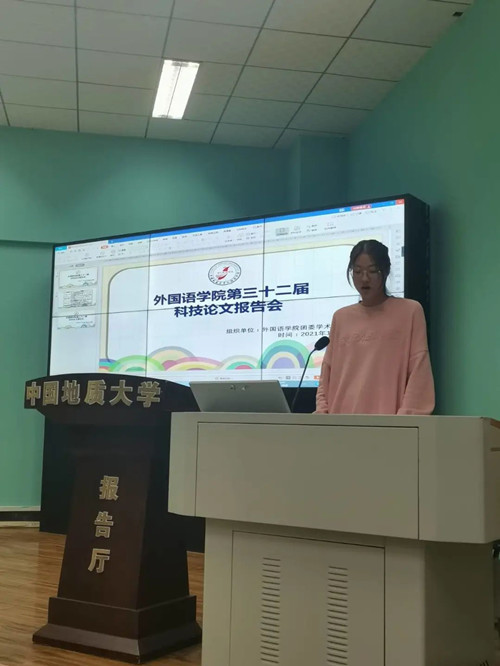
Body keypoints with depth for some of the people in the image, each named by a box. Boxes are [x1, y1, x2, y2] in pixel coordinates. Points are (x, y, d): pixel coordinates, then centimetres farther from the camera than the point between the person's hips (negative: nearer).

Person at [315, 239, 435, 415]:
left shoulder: (410, 311, 3)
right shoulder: (341, 317, 14)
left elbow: (419, 372, -4)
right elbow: (327, 373, 14)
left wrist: (405, 417, -13)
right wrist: (322, 410, 0)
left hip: (388, 420, -3)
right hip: (341, 418, 3)